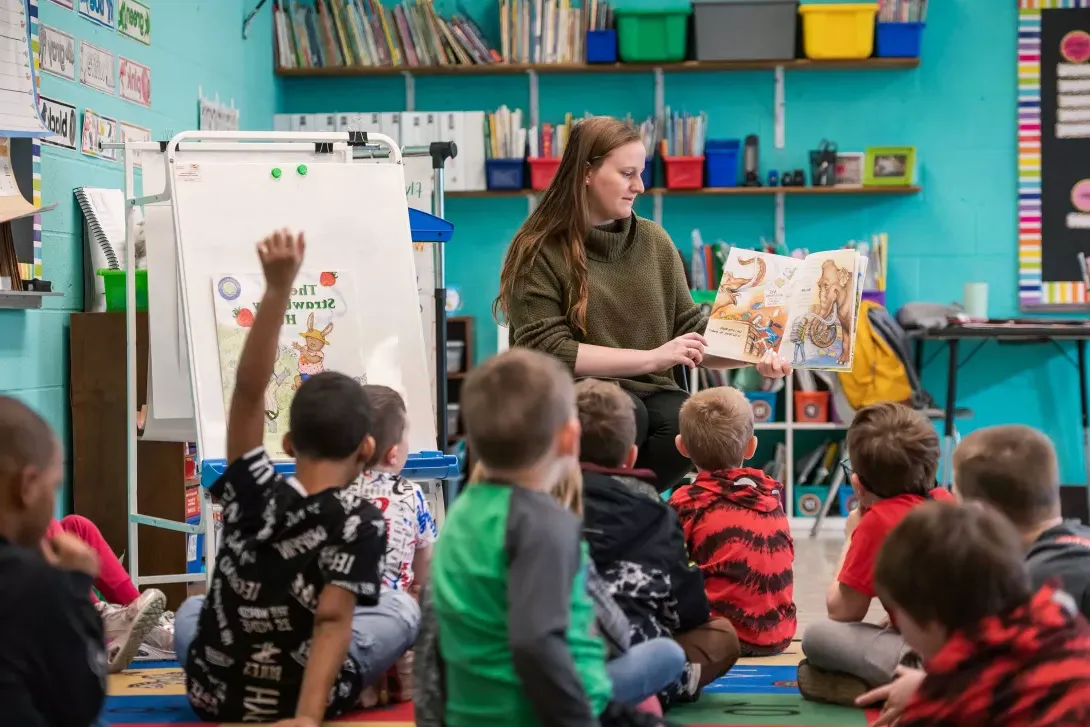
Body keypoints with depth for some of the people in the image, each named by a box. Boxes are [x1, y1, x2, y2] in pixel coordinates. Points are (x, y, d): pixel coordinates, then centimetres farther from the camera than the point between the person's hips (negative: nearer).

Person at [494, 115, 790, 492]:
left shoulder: (654, 241, 12)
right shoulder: (539, 251, -4)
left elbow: (691, 330, 14)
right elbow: (548, 352, -12)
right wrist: (651, 358, -14)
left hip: (650, 396, 4)